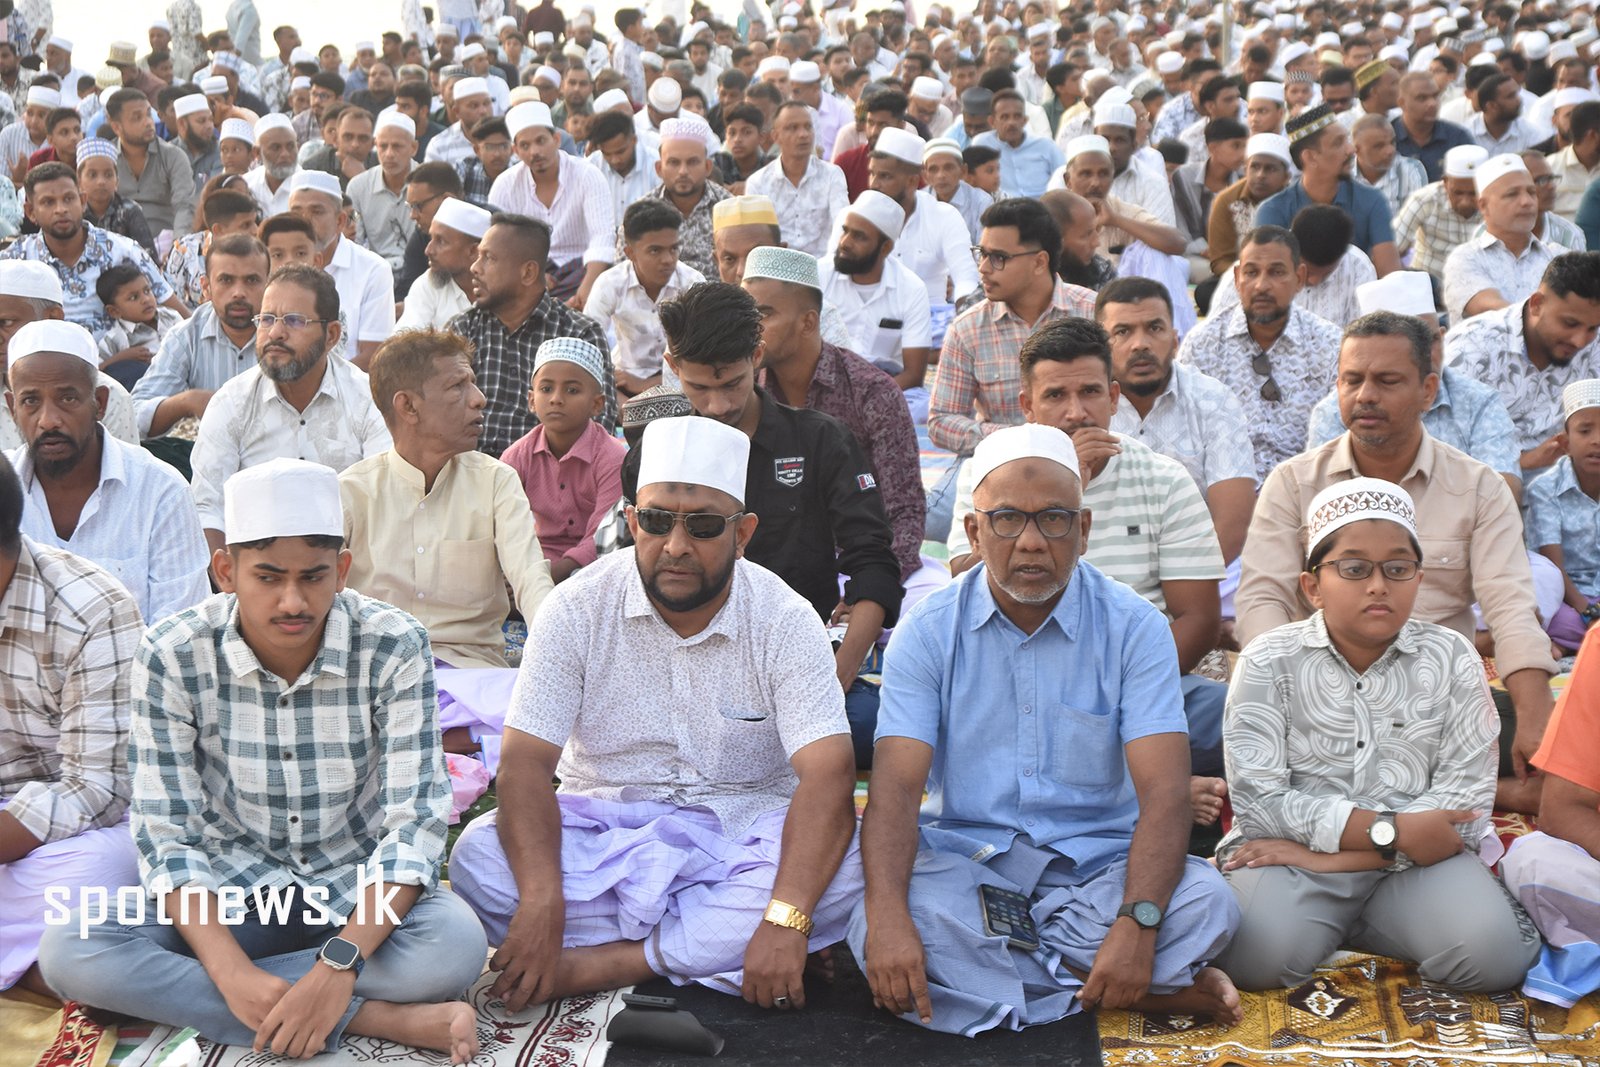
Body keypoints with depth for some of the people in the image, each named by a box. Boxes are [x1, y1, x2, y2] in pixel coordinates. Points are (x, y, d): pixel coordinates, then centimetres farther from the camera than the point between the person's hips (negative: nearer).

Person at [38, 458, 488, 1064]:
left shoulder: (394, 647, -17)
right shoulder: (173, 657, -15)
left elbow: (415, 821, -19)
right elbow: (167, 834, -14)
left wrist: (339, 965, -33)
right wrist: (233, 972, -30)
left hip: (363, 885, -2)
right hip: (231, 885, 2)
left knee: (457, 947, -32)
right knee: (67, 954, -25)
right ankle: (377, 1018, -27)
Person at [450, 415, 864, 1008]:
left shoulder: (786, 623, -10)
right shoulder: (577, 609, -8)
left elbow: (828, 776, -21)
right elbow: (526, 762, -14)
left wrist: (785, 921, -36)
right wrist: (541, 902, -31)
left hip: (744, 827, 0)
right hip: (603, 821, 1)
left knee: (844, 869, -30)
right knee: (479, 859, -26)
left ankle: (604, 961, -24)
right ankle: (720, 949, -21)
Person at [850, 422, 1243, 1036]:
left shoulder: (1134, 628, -4)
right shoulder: (928, 633, -2)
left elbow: (1164, 791, -13)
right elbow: (895, 788, -11)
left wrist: (1137, 922, -31)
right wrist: (886, 917, -30)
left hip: (1096, 861, -1)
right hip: (964, 856, 1)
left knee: (1206, 903, -28)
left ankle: (983, 972, -18)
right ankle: (1159, 993, -21)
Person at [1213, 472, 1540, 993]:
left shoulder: (1452, 660, 3)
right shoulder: (1269, 662, -1)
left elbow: (1465, 807, -6)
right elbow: (1258, 801, -10)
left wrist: (1331, 857, -16)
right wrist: (1394, 830, -18)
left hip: (1414, 861, 3)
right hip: (1292, 857, -2)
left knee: (1494, 954, -25)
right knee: (1258, 958, -31)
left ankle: (1359, 924, 3)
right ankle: (1329, 923, 4)